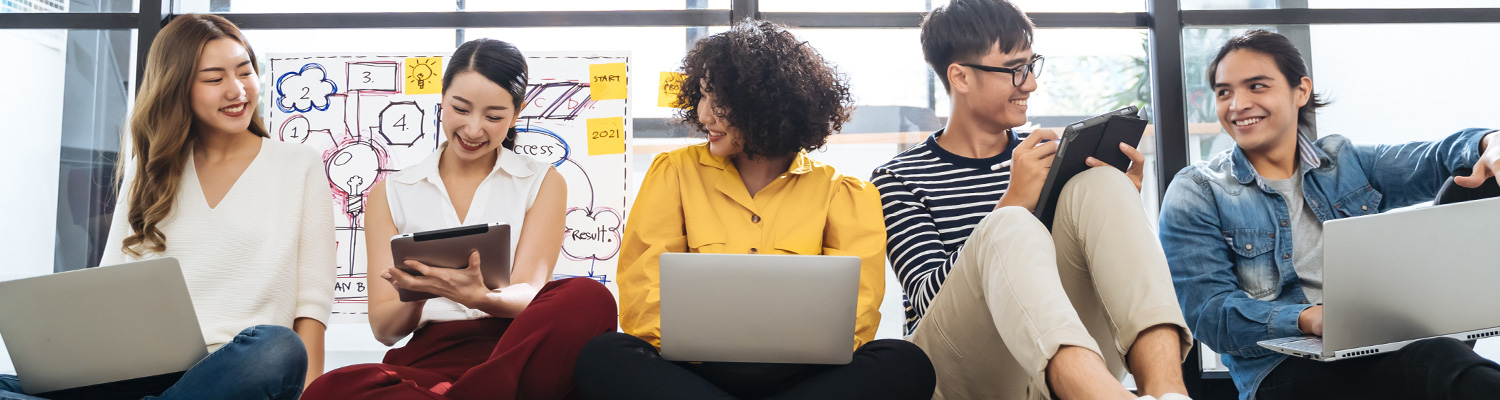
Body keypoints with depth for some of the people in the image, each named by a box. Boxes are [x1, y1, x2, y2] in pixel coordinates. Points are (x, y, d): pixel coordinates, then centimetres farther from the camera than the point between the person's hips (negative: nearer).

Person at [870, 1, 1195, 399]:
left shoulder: (1046, 158, 16)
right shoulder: (898, 178, 4)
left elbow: (1102, 260, 16)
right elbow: (929, 299, -10)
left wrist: (1120, 207, -5)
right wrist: (1015, 202, -20)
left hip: (1064, 366, 4)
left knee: (1100, 183, -16)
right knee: (1009, 230, -32)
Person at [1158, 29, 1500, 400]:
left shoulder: (1345, 162, 19)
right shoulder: (1195, 192, 3)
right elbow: (1209, 312, -8)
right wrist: (1309, 318, -24)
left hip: (1386, 347, 4)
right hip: (1283, 369, -4)